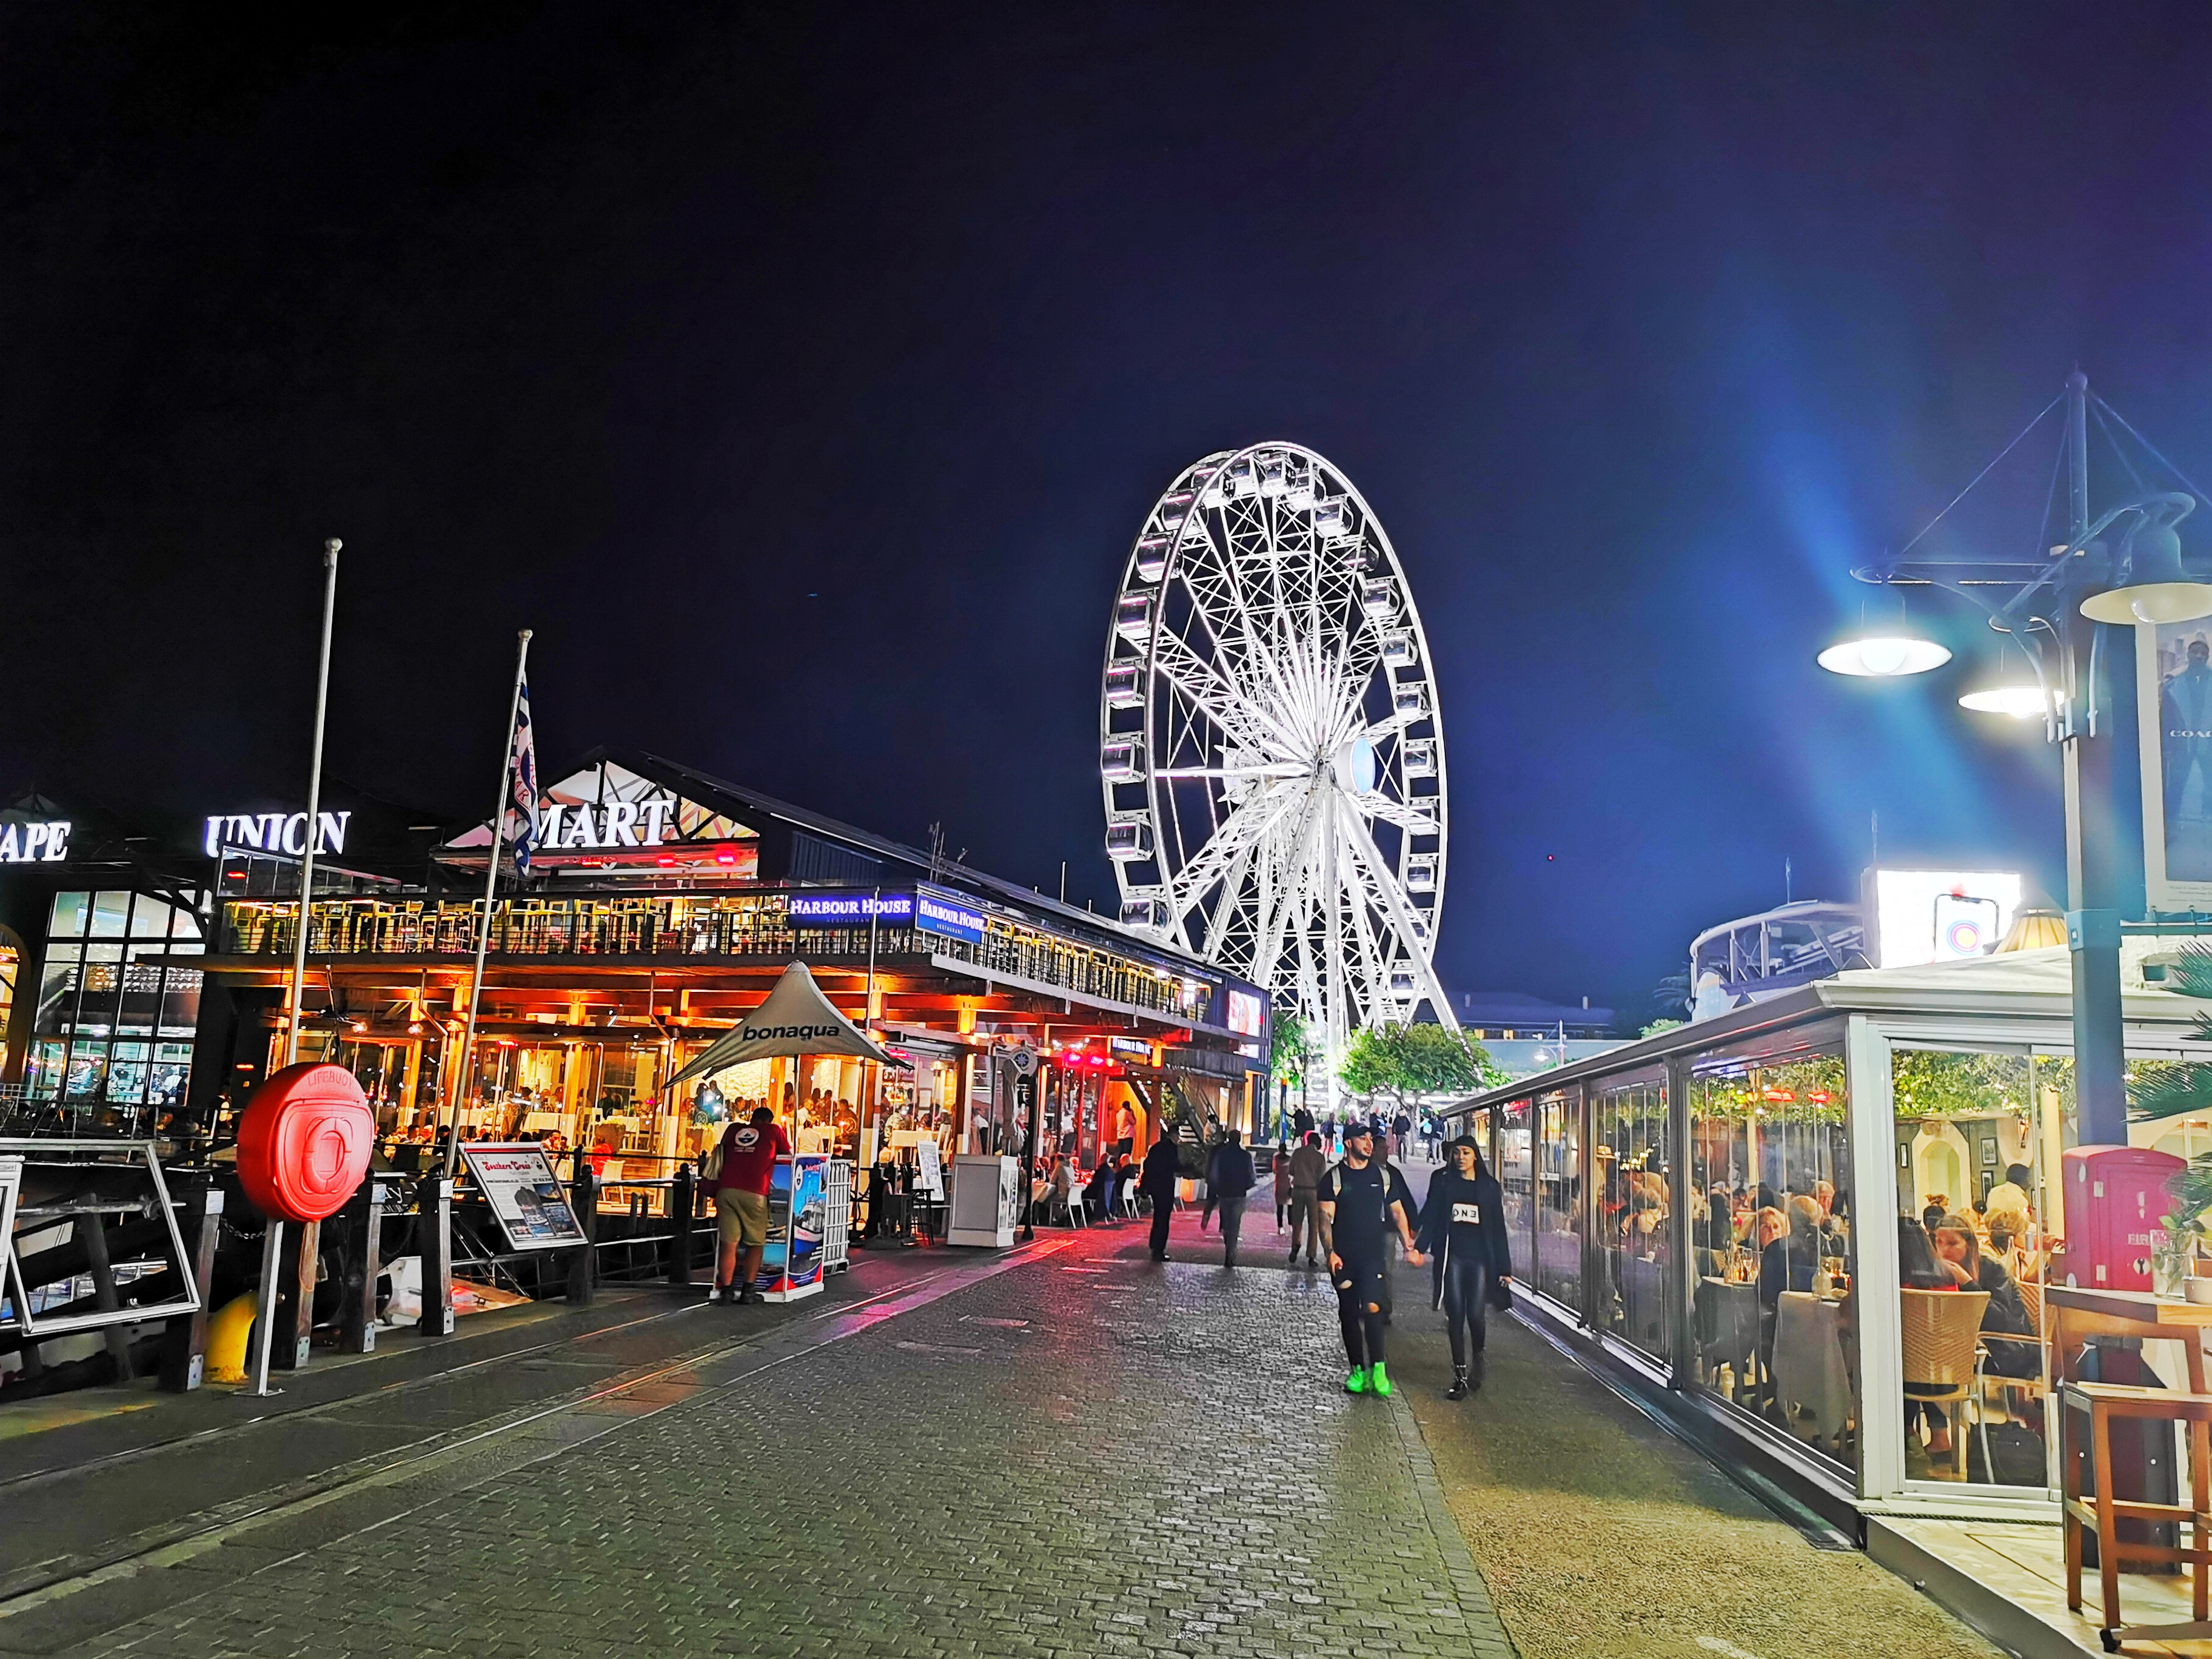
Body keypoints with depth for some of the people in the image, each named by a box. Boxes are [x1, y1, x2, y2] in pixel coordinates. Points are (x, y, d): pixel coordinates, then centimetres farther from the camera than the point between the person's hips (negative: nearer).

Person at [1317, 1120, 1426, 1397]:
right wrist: (1330, 1252, -13)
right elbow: (1325, 1218, -2)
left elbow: (1398, 1212, 15)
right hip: (1343, 1257, 0)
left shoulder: (1384, 1175, 9)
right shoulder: (1334, 1178, 2)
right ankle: (1357, 1370, 14)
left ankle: (1378, 1368, -10)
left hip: (1373, 1254, 0)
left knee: (1372, 1307, -17)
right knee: (1348, 1314, 5)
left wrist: (1410, 1247, 10)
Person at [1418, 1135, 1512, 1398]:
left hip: (1480, 1258, 0)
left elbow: (1498, 1228, 9)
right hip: (1452, 1257, 0)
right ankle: (1461, 1375, 4)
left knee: (1476, 1315, -6)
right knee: (1455, 1316, -2)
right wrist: (1420, 1248, -10)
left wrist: (1504, 1267, 6)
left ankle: (1478, 1361, 21)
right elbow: (1430, 1217, 4)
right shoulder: (1442, 1181, 8)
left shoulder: (1489, 1187, 8)